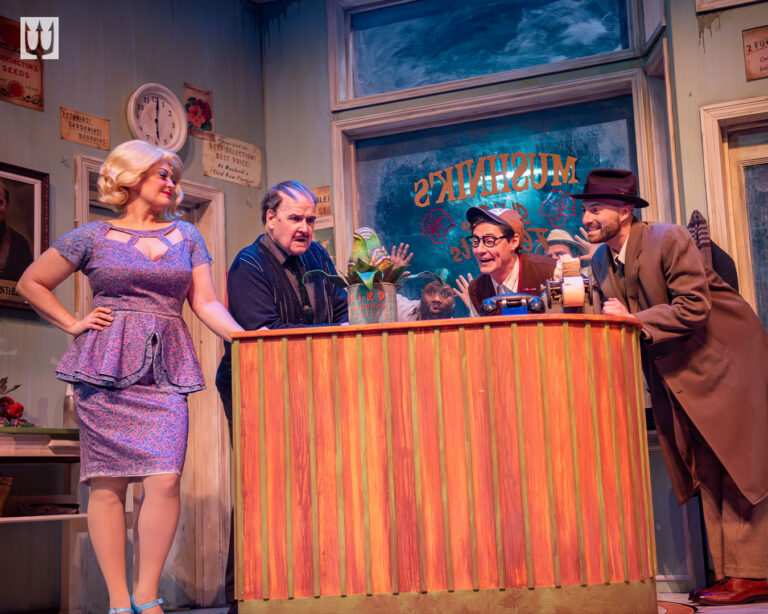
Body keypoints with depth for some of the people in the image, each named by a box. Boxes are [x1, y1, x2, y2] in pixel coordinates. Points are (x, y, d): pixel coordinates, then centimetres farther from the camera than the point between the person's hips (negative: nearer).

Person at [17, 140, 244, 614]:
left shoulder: (186, 236, 15)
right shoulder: (93, 237, 7)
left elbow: (206, 302, 10)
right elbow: (32, 283, 16)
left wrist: (246, 337, -6)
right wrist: (73, 324, 6)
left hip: (165, 372, 2)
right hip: (105, 369, -1)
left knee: (165, 480, -12)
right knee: (107, 484, -1)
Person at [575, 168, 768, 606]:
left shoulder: (669, 240, -19)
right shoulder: (601, 262, 3)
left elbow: (693, 310, -26)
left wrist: (633, 322, -27)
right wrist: (610, 318, -12)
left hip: (727, 357, -8)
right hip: (680, 372, 8)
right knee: (708, 472, 8)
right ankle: (730, 571, 13)